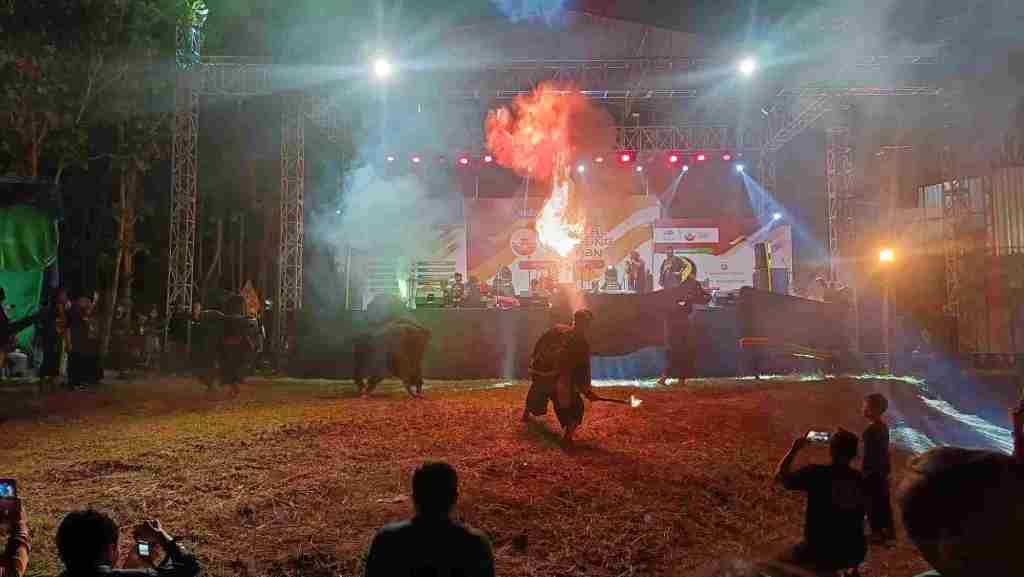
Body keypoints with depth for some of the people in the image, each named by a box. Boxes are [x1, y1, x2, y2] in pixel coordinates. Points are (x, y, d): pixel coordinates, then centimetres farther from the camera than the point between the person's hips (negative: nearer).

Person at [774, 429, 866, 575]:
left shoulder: (816, 473, -16)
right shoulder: (860, 480, -3)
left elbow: (780, 477, -3)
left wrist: (794, 449, 5)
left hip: (822, 552, -4)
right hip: (854, 553, 4)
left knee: (783, 561, 21)